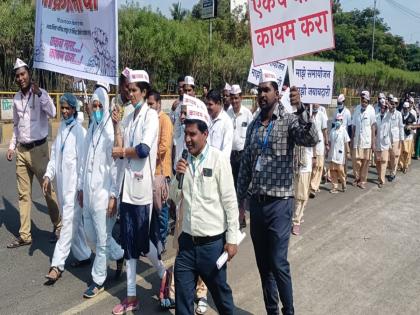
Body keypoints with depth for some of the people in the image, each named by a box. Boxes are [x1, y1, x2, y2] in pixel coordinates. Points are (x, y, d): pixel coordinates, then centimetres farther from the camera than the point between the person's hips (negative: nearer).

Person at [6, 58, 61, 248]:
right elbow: (16, 125, 19)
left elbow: (52, 113, -24)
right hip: (22, 151, 6)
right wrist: (12, 147, 14)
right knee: (23, 194, 8)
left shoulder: (40, 93, -6)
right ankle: (24, 235, 16)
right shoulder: (16, 98, 10)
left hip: (39, 149, -6)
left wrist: (39, 93, -29)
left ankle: (58, 227, 18)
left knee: (48, 190, 2)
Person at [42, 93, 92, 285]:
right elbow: (54, 155, 14)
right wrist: (48, 175, 4)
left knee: (68, 223, -3)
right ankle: (83, 255, 30)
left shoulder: (79, 131, -12)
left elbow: (82, 161, -14)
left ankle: (57, 265, 2)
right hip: (61, 182, 8)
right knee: (74, 221, 16)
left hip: (74, 184, -8)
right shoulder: (61, 128, 11)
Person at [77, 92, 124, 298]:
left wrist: (114, 196, -17)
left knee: (102, 239, 4)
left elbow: (116, 166, -16)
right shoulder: (91, 130, 11)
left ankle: (98, 280, 20)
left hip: (104, 193, -8)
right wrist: (81, 187, 17)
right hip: (89, 192, 8)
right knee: (90, 234, 17)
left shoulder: (111, 132, -13)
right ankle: (120, 255, 38)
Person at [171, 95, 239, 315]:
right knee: (182, 294, 11)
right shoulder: (184, 160, 4)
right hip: (187, 241, 4)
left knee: (220, 290, 16)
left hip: (212, 242, -4)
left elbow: (230, 202, -11)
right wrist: (178, 176, -9)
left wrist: (232, 239, -11)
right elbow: (175, 198, 9)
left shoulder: (218, 160, -11)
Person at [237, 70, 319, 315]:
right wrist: (239, 202, 12)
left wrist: (301, 109, -41)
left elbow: (312, 139, -26)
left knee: (278, 263, -4)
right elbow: (245, 165, 12)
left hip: (279, 203, -5)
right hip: (256, 203, 5)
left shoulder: (289, 121, -5)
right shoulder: (253, 126, 9)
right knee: (263, 264, 13)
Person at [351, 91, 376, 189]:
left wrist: (373, 142, -6)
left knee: (366, 161, 5)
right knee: (356, 160, 3)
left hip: (367, 140, -2)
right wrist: (352, 139, 6)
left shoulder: (371, 110, -8)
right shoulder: (357, 108, 0)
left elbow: (373, 126, -5)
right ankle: (357, 178, 23)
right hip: (357, 139, 2)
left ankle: (363, 181, 18)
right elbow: (354, 125, 7)